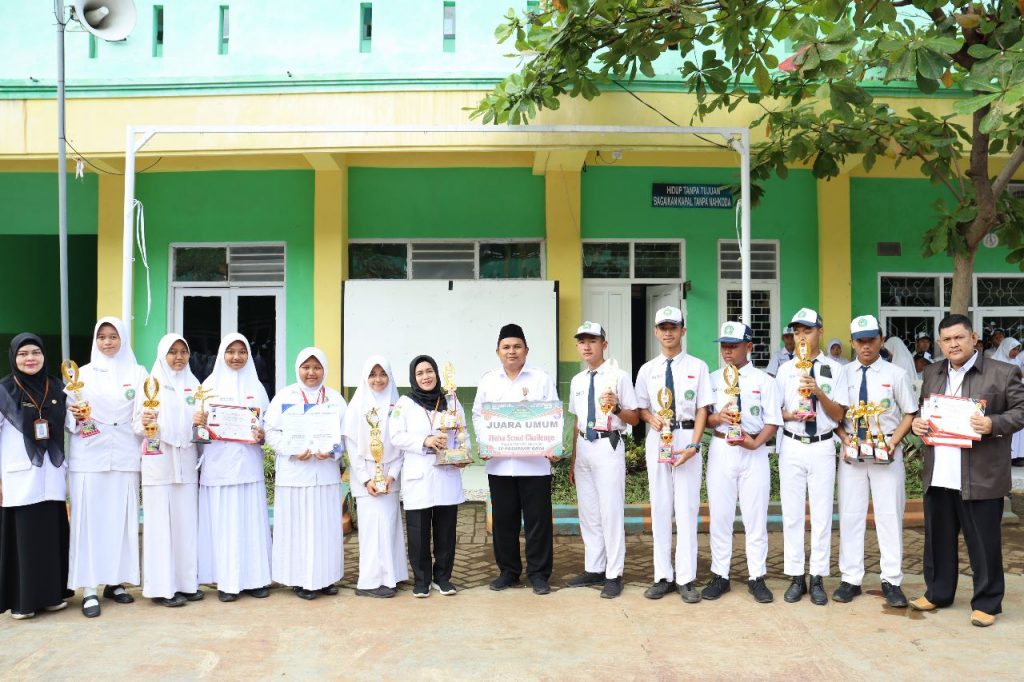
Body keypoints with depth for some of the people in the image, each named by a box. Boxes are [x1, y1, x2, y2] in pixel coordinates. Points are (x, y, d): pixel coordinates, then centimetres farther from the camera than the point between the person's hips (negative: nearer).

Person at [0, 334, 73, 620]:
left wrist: (66, 469, 10)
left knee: (53, 536, 6)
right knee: (23, 538, 0)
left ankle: (52, 594, 18)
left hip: (51, 477, 3)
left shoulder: (56, 388, 8)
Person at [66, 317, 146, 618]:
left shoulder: (138, 373, 10)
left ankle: (115, 581, 13)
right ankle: (89, 589, 1)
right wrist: (75, 416, -15)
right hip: (89, 456, -1)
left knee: (122, 517, 2)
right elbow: (70, 415, 7)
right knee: (89, 518, -3)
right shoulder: (83, 373, 9)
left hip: (124, 455, 1)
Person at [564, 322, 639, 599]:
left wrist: (616, 408, -22)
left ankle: (613, 575, 6)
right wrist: (573, 460, 19)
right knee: (588, 512, 12)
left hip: (608, 446, -6)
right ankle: (593, 569, 23)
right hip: (583, 447, 6)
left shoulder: (619, 376, -4)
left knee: (611, 511, -3)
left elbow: (634, 418, -2)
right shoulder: (577, 381, 13)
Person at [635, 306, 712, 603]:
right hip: (657, 439, 3)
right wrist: (651, 418, -11)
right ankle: (663, 576, 14)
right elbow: (641, 408, 13)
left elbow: (702, 409, -1)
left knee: (687, 507, -2)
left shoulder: (697, 367, 2)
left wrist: (693, 445, -12)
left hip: (688, 438, -2)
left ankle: (686, 579, 5)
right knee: (660, 508, 6)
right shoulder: (647, 370, 9)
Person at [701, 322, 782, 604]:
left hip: (754, 452, -1)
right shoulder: (712, 379, 7)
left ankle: (756, 577, 15)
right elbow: (702, 418, 8)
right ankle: (720, 575, 16)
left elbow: (773, 422, -1)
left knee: (756, 516, 4)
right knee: (719, 514, 6)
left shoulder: (764, 380, 2)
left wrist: (755, 443, -17)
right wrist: (717, 417, -14)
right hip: (720, 450, 1)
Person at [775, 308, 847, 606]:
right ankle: (796, 577, 15)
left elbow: (838, 415, -3)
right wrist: (792, 415, -16)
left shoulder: (834, 369, 1)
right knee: (792, 514, 5)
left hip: (822, 448, -1)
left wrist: (819, 392, -18)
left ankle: (818, 578, 14)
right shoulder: (785, 369, 4)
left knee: (822, 514, 5)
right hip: (792, 447, 1)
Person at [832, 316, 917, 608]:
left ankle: (891, 581, 16)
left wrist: (894, 441, -11)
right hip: (851, 451, 2)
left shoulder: (896, 374, -1)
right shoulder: (842, 374, 3)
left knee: (890, 515, 5)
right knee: (850, 515, 6)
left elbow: (910, 413, 2)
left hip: (887, 452, -1)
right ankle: (850, 579, 15)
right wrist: (845, 439, -10)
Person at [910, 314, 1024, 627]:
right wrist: (917, 423, 2)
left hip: (981, 478, -5)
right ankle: (938, 593, 29)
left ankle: (987, 602, 19)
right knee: (938, 540, 15)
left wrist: (994, 424, -20)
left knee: (983, 543, 5)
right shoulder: (932, 373, 13)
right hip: (937, 477, 5)